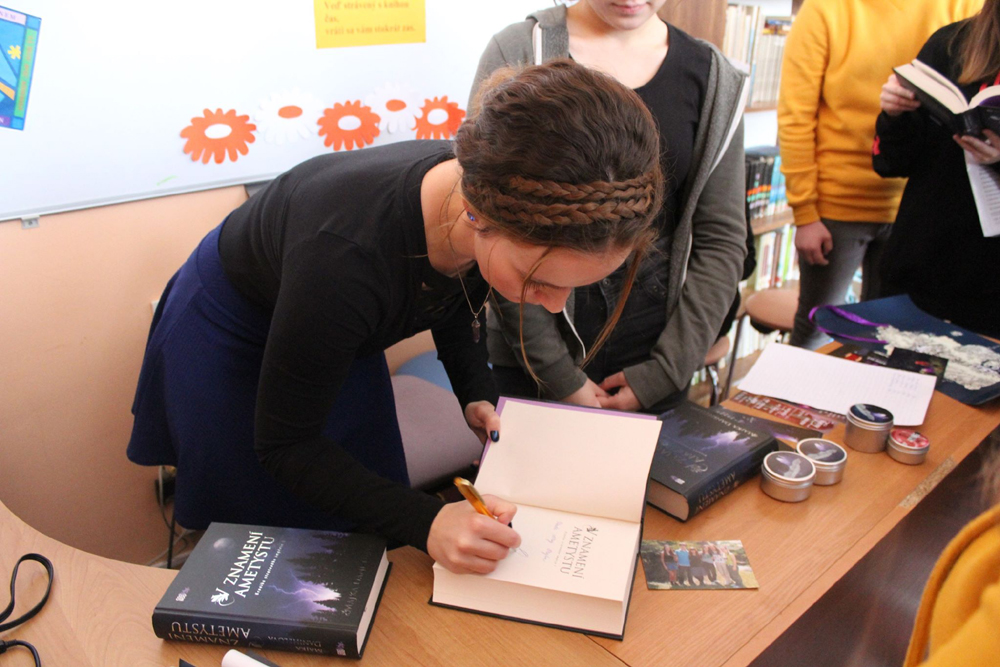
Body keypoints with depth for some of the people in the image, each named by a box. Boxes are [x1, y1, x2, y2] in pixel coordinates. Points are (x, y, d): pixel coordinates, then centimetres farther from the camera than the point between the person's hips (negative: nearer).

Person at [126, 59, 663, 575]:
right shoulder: (346, 253, -45)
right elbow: (283, 444, -29)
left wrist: (477, 395, -14)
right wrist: (425, 522, -40)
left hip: (339, 335, 6)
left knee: (368, 539, 13)